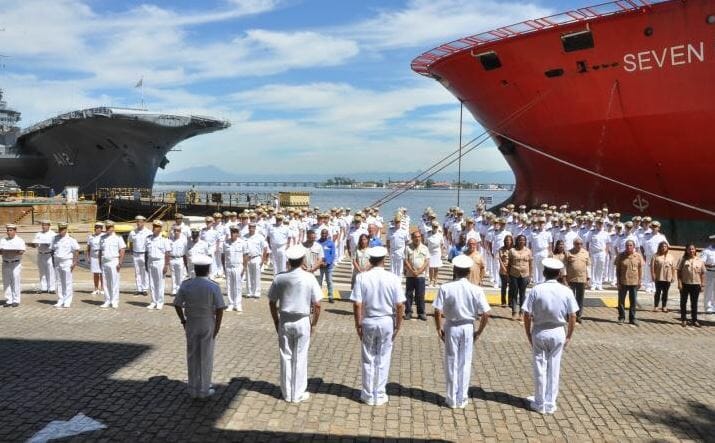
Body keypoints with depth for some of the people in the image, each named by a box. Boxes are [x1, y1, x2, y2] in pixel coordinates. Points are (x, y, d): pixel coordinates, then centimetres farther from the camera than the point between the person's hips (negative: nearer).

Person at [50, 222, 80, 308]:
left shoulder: (71, 239, -6)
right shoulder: (55, 238, 9)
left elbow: (76, 251, -6)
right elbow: (52, 250, 16)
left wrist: (74, 262, -11)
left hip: (67, 262, -5)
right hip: (57, 262, 5)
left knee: (67, 283, -3)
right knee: (59, 282, 8)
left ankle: (67, 302, 2)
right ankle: (60, 301, 14)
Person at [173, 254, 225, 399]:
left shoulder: (186, 285, -5)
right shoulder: (213, 287, -13)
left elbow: (177, 304, 0)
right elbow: (220, 309, -15)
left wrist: (183, 321, 10)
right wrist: (217, 326, -5)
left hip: (191, 324, 3)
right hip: (208, 325, -3)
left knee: (192, 357, 13)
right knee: (206, 357, 9)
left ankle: (193, 390, 23)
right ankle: (204, 390, 18)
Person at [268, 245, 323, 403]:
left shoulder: (279, 278, -6)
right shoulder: (309, 278, -11)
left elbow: (272, 303, 1)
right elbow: (316, 305, -8)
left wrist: (276, 322, 14)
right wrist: (314, 323, 5)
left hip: (284, 322, 2)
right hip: (302, 322, -2)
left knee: (286, 357, 12)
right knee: (300, 358, 8)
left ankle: (287, 393, 23)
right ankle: (298, 394, 17)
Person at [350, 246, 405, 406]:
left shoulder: (362, 277, -9)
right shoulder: (393, 278, -9)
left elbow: (357, 304, -11)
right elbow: (400, 305, -8)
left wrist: (358, 324, 0)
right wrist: (397, 326, 2)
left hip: (368, 322, 0)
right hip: (387, 322, 0)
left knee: (368, 360, 13)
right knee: (383, 360, 11)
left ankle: (368, 395, 22)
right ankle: (380, 396, 20)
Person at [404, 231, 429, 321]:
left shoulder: (425, 248, 6)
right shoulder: (408, 248, 2)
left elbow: (427, 261, 1)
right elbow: (406, 261, -3)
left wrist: (419, 271, -10)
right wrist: (412, 271, -12)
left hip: (420, 275, 1)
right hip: (409, 275, 0)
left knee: (420, 295, 3)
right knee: (409, 294, 3)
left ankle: (421, 313, 10)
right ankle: (408, 312, 10)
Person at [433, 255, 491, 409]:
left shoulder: (446, 288, -13)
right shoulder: (476, 290, -9)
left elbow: (437, 312, -14)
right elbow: (485, 314, -9)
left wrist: (439, 328, 0)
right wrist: (479, 332, 4)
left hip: (451, 328, -1)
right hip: (468, 328, 1)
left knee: (451, 363, 11)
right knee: (465, 363, 12)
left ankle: (452, 399, 20)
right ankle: (462, 399, 21)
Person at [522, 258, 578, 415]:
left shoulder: (536, 290, -12)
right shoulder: (566, 291, -6)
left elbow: (527, 315, -11)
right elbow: (573, 316, -2)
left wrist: (528, 334, 2)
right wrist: (569, 336, 9)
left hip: (539, 332, -1)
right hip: (558, 333, 2)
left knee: (540, 368, 9)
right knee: (554, 369, 11)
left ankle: (540, 403, 19)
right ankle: (550, 403, 20)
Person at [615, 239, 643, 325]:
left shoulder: (638, 256, 1)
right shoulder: (621, 256, -3)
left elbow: (640, 270, 5)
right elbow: (617, 270, -1)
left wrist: (640, 281, 1)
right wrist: (618, 282, -5)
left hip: (634, 282, 1)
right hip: (623, 282, -1)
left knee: (633, 301, 8)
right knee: (621, 301, 6)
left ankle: (632, 318, 19)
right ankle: (621, 317, 18)